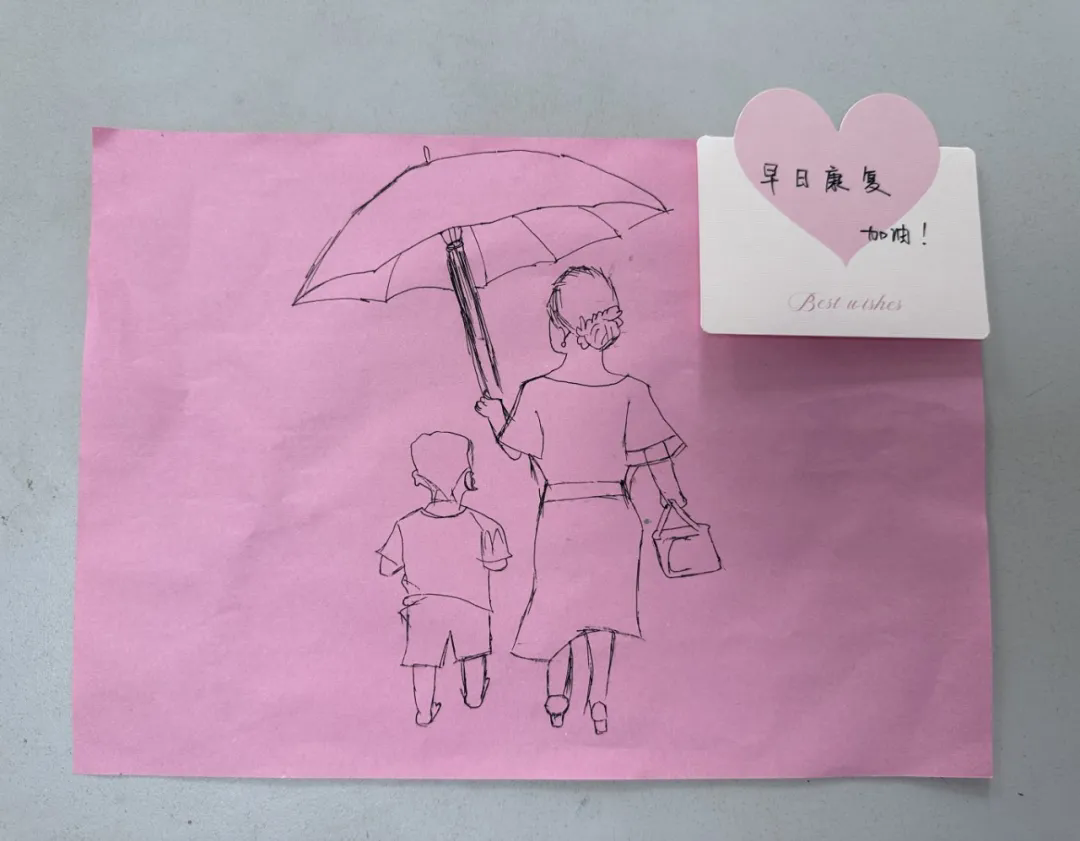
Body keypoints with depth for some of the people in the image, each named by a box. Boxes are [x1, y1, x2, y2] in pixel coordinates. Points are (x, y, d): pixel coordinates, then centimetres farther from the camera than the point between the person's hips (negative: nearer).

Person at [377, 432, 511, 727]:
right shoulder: (479, 525, -20)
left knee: (424, 661, 19)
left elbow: (386, 567, -8)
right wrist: (496, 537, 7)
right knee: (472, 653, 27)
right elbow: (498, 563, -10)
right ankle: (474, 695, 47)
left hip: (424, 605, 0)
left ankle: (424, 712, 31)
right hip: (469, 604, 0)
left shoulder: (407, 526, -16)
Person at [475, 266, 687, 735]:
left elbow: (514, 450, -3)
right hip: (614, 515, 1)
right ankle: (599, 701, 21)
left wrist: (494, 415, 15)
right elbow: (656, 457, -3)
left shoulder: (536, 393, -13)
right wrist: (673, 496, 13)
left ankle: (557, 697, 30)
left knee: (559, 600, 18)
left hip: (559, 515, 0)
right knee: (603, 605, 16)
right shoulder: (631, 392, -10)